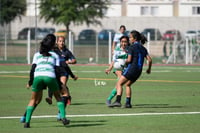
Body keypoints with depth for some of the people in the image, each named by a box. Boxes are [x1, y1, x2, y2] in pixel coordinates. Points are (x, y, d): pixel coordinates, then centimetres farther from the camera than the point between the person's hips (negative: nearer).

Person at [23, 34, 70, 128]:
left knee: (33, 100, 18)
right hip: (50, 77, -1)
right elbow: (57, 70, 13)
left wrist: (30, 82, 21)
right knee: (58, 97, 22)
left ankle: (27, 121, 4)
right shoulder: (55, 55, 23)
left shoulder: (37, 55, 25)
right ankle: (63, 118, 9)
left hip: (38, 76, 1)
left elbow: (33, 69, 14)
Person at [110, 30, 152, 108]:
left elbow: (129, 60, -14)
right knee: (127, 85, 25)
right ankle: (128, 103, 17)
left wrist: (125, 61, 8)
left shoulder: (132, 47, -7)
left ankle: (118, 101, -21)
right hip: (139, 71, 7)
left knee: (119, 84, -4)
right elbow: (149, 60, 7)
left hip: (131, 68, -7)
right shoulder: (143, 48, 13)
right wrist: (149, 69, 21)